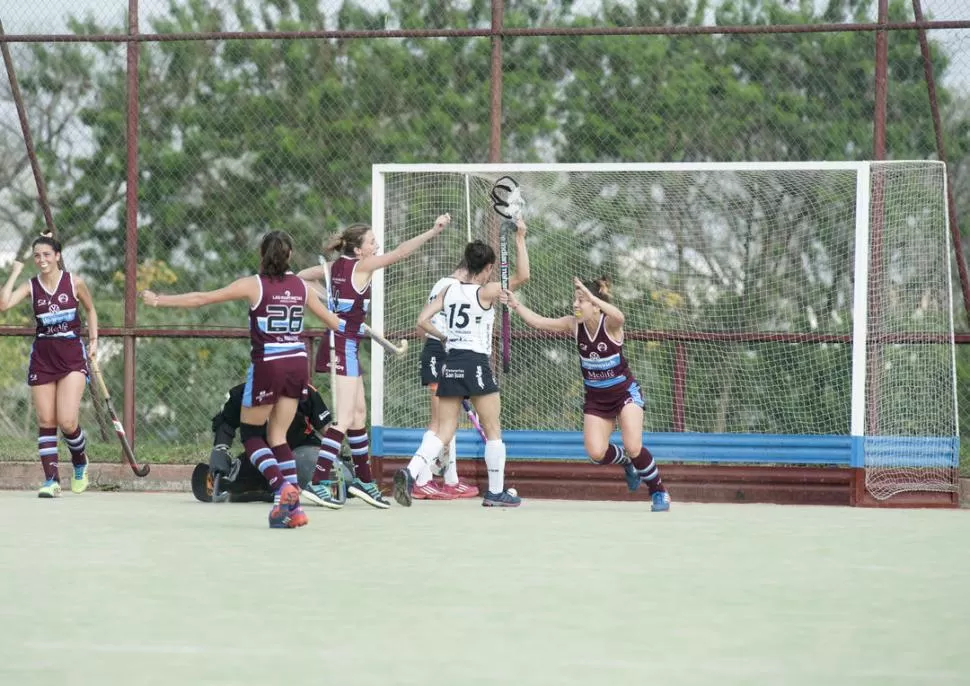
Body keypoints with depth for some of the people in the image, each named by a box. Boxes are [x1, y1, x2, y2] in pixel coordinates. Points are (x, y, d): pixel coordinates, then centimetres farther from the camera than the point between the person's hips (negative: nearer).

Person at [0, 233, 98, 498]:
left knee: (67, 422, -12)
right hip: (42, 359, 2)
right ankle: (51, 480, 5)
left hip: (72, 357, -2)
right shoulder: (31, 286, -1)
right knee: (46, 422, 0)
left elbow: (90, 309, 15)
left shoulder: (74, 282, -3)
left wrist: (93, 340, 8)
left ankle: (80, 461, 18)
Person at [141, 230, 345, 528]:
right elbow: (331, 319, 22)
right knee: (277, 437, 13)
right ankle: (294, 507, 3)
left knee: (250, 433, 10)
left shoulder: (253, 285, -5)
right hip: (297, 363, 5)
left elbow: (203, 298, -3)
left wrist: (160, 300, 5)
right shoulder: (300, 286, 7)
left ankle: (281, 487, -12)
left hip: (268, 366, -5)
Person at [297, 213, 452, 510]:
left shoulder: (336, 266, 9)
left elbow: (299, 277, 16)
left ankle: (364, 480, 24)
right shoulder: (361, 266, -12)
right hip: (344, 346, -9)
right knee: (345, 420, -11)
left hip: (342, 344, 9)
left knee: (359, 415, 16)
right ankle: (318, 482, -18)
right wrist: (433, 232, -15)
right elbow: (400, 252, -16)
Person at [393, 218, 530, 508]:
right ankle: (496, 492, 13)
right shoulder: (485, 292, -6)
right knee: (493, 430, 8)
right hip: (476, 364, -5)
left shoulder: (449, 291, 8)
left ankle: (411, 472, -20)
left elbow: (422, 321, 5)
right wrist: (520, 239, -9)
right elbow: (522, 276, -12)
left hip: (451, 364, 5)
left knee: (444, 430, 3)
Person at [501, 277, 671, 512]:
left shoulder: (609, 325, -22)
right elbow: (538, 322, -11)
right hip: (596, 398, 4)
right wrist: (516, 305, -25)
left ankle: (659, 492, 7)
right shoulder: (574, 325, -8)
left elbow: (619, 317, -46)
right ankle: (626, 462, 24)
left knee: (633, 448, -17)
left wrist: (592, 297, -57)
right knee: (596, 453, -11)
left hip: (625, 392, -4)